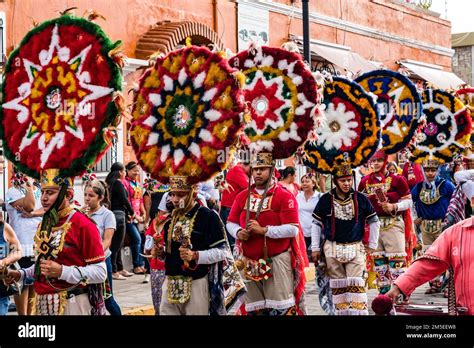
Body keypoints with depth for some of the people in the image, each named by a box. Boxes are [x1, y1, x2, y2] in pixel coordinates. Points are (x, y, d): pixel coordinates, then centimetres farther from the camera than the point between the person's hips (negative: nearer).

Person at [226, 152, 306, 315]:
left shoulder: (285, 196, -6)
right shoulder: (242, 196, 11)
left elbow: (292, 229, -14)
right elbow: (231, 222, 17)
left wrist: (264, 230, -20)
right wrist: (238, 233, -6)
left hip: (277, 259, -5)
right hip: (249, 261, 5)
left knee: (281, 307, -8)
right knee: (253, 307, 10)